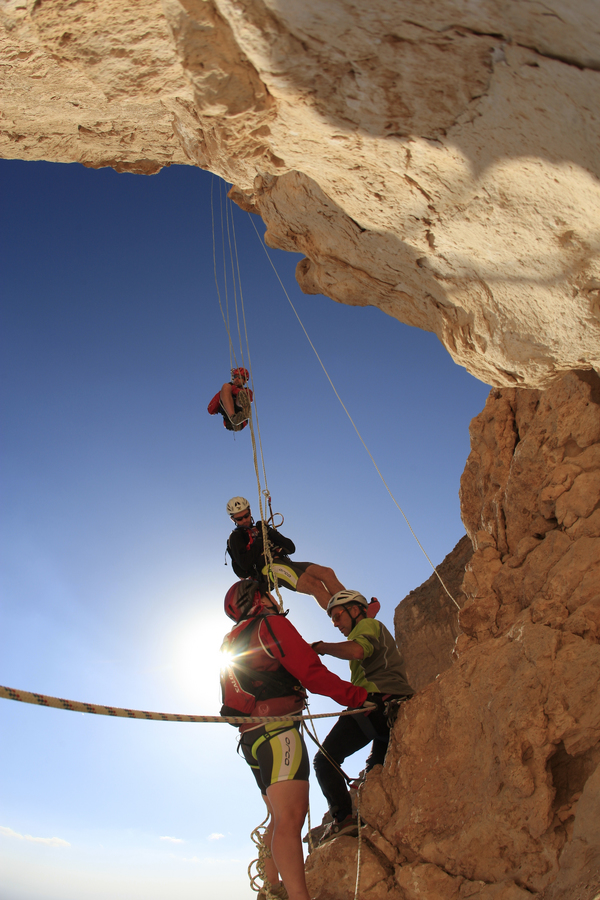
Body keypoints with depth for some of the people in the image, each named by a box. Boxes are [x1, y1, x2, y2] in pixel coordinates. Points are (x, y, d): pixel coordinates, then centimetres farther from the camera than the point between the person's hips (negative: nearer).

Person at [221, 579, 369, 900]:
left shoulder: (232, 642, 21)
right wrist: (361, 696, -11)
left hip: (251, 737, 10)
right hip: (276, 730, -9)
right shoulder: (272, 623, -6)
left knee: (279, 818, 20)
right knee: (290, 819, -20)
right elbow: (313, 675, -14)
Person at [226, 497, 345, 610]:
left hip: (285, 562, 7)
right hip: (268, 567, -7)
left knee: (327, 573, -20)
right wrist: (259, 541, -3)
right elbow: (245, 564, -5)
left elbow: (291, 547, 21)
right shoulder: (235, 537, 13)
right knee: (314, 584, -30)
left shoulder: (262, 529, 30)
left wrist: (273, 534, 6)